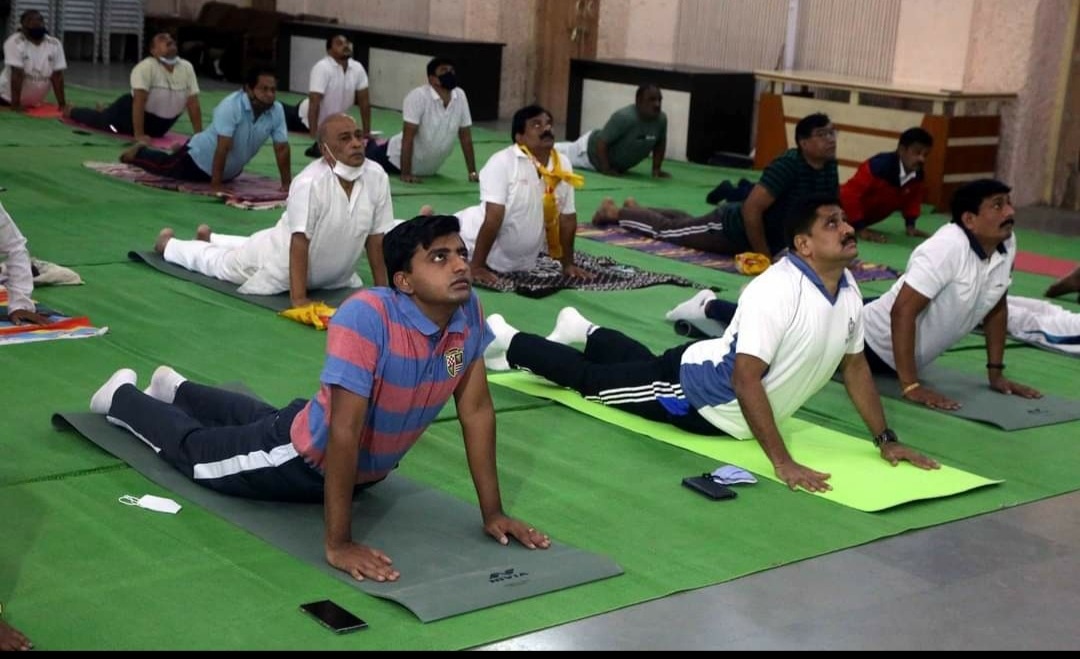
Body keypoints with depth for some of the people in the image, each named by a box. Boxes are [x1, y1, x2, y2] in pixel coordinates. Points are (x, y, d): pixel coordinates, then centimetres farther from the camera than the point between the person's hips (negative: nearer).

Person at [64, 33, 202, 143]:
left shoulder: (187, 67, -11)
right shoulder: (146, 67, -27)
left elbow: (193, 102, -10)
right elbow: (139, 101, -31)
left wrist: (199, 135, -14)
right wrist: (138, 135, -36)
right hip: (133, 113, -5)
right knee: (100, 119, 15)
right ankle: (70, 111, 46)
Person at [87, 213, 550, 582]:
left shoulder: (469, 312, -21)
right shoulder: (367, 316, -41)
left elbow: (477, 411, -12)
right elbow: (343, 433, -42)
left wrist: (492, 512, -13)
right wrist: (338, 543, -40)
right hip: (306, 458, -6)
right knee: (197, 450, 20)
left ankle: (177, 389, 63)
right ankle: (123, 396, 49)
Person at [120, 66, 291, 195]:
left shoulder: (277, 111, -20)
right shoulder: (231, 106, -36)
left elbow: (282, 147, -15)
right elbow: (223, 147, -37)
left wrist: (287, 183, -17)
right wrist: (215, 184, -38)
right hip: (200, 159, -6)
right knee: (162, 166, 17)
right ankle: (139, 152, 47)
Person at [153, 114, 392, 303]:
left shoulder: (377, 177, -20)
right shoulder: (310, 182, -36)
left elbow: (376, 236, -12)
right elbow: (300, 242, -36)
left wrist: (382, 291, -12)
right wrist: (298, 299, -38)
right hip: (280, 263, -6)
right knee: (219, 262, 21)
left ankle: (209, 238, 61)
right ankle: (167, 242, 49)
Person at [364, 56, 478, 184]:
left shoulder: (460, 96, -12)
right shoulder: (418, 96, -27)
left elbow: (465, 136, -6)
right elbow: (408, 137, -28)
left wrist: (472, 172, -9)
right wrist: (405, 174, -31)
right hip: (398, 160, -5)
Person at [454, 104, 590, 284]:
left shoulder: (563, 166, -7)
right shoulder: (502, 162, -23)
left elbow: (567, 218, 1)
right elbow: (493, 218, -26)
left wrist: (568, 264, 3)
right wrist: (476, 267, -25)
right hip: (475, 246, -5)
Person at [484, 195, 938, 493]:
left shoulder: (848, 290, -10)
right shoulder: (775, 291, -37)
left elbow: (855, 366, 2)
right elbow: (745, 381, -40)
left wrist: (886, 441, -2)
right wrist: (782, 462, -42)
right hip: (694, 390, -7)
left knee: (643, 361, 34)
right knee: (591, 379, 12)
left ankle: (587, 333, 61)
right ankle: (506, 340, 32)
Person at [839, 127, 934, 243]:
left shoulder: (918, 175, -13)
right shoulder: (879, 166, -36)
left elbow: (913, 197, 11)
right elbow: (850, 194, -36)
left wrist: (910, 225, 1)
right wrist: (860, 229, -34)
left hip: (869, 216, 7)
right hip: (847, 212, -7)